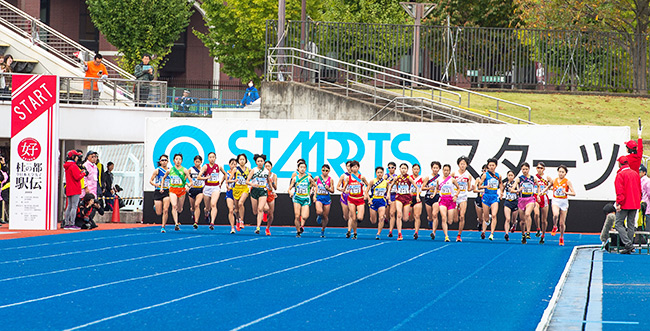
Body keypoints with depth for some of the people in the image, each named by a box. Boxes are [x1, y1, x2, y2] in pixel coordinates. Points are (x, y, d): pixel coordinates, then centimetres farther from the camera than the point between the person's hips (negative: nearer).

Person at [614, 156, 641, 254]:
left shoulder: (620, 174, -10)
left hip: (624, 205, -7)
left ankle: (628, 244, -15)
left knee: (619, 224, -2)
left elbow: (620, 191, -17)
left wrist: (619, 203, -15)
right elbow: (639, 189, 16)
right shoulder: (635, 173, 11)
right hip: (635, 204, 7)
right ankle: (630, 246, 11)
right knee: (631, 225, 11)